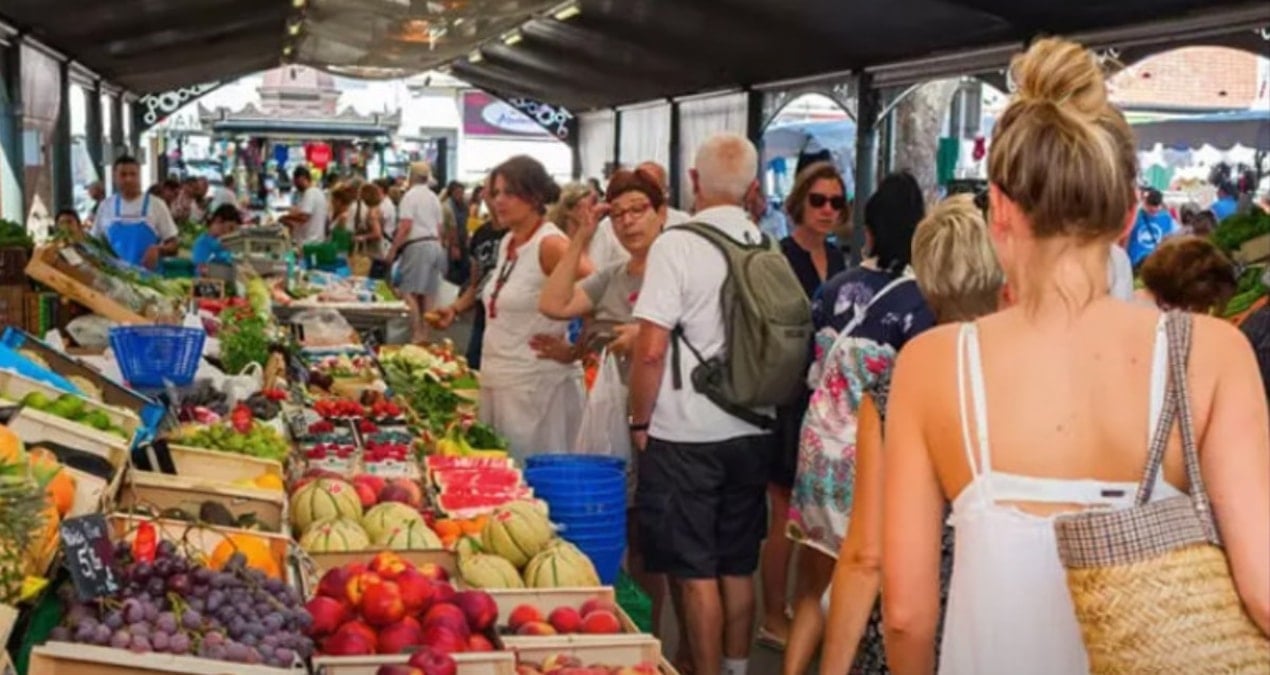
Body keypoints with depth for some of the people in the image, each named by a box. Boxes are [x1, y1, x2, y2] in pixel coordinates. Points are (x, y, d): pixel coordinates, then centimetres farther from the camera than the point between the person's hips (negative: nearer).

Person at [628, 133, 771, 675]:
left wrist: (640, 422, -3)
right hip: (751, 431, 5)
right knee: (738, 567, 17)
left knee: (696, 570, 3)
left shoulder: (677, 245, -13)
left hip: (686, 434, -5)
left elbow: (651, 350, -16)